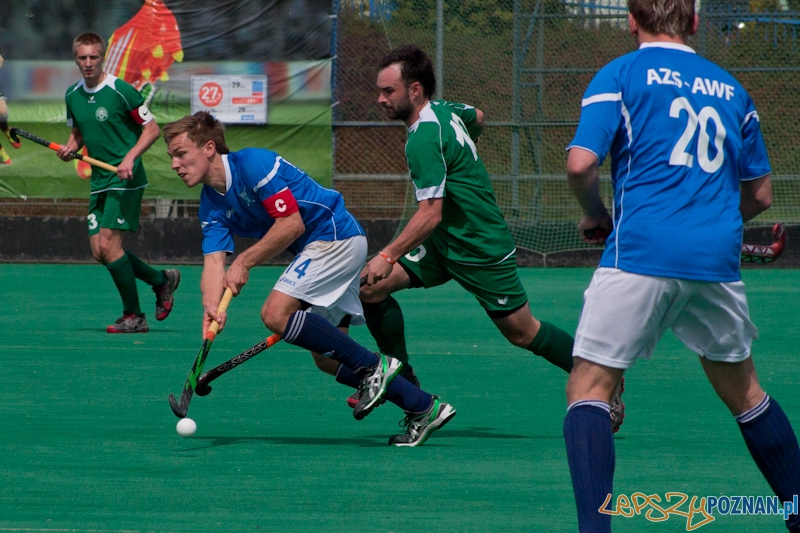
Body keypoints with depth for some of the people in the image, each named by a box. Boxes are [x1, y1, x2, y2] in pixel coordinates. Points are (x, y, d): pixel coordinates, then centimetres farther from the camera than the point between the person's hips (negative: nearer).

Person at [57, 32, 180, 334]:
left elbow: (152, 129, -8)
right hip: (99, 181, 7)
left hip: (125, 178, -7)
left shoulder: (120, 91, -12)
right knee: (99, 251, 2)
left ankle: (133, 317, -2)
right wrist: (70, 148, 0)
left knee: (108, 243, -15)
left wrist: (130, 157, -21)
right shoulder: (73, 96, 8)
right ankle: (161, 280, 23)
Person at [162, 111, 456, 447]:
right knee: (327, 356, 7)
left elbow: (292, 223, -22)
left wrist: (245, 262, -15)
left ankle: (373, 367, -16)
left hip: (334, 234, -10)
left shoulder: (254, 164, -19)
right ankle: (424, 408, 11)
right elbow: (214, 262, -5)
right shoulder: (211, 205, 7)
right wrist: (211, 308, -25)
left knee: (276, 314, -22)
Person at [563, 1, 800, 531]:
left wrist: (595, 215, 10)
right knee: (744, 392, 20)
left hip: (641, 251, -4)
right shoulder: (730, 89, 16)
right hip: (718, 258, 4)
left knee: (589, 388, -2)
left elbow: (580, 163, -8)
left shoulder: (620, 74, 3)